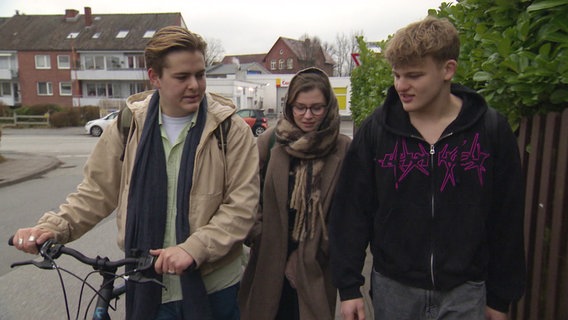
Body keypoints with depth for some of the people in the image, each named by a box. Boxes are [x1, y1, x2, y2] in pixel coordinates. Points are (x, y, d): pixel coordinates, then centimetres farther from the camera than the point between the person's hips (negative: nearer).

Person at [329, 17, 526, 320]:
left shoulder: (492, 130, -6)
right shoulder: (375, 128, -8)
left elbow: (507, 219, 0)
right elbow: (351, 210, -5)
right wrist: (348, 286, -4)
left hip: (465, 292, 0)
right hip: (392, 287, 1)